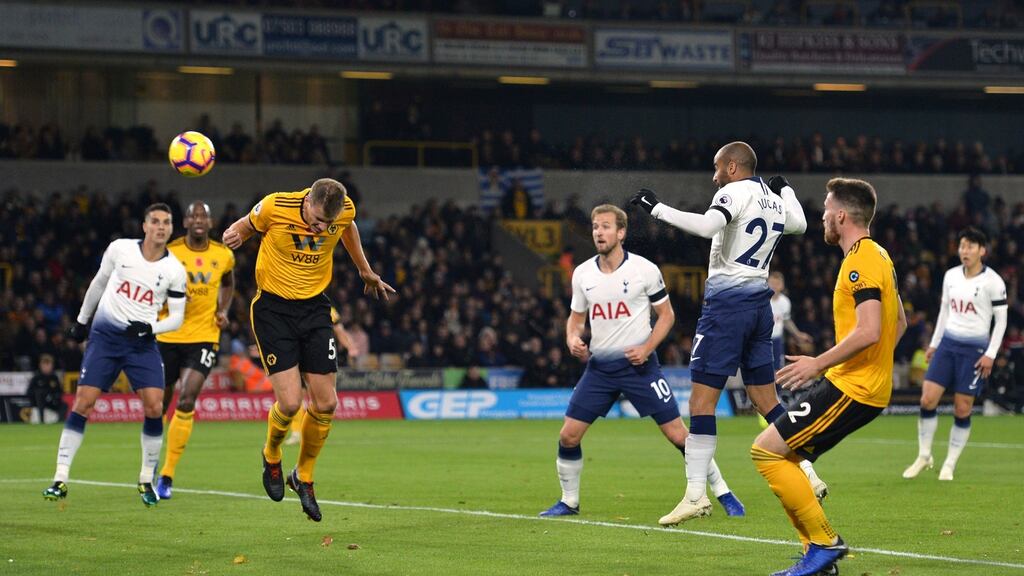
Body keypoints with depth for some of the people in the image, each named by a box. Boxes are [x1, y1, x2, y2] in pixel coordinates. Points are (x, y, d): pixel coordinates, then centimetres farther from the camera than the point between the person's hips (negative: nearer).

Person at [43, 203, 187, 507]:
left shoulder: (174, 270, -3)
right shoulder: (120, 249, -4)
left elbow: (177, 317, 2)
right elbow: (99, 283, 13)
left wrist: (149, 328, -16)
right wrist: (82, 320, 21)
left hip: (142, 342, 1)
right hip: (105, 335, -1)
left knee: (154, 407, -12)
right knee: (83, 402, -10)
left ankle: (147, 480, 6)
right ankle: (60, 479, -6)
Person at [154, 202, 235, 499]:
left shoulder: (224, 255, 2)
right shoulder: (169, 253, -7)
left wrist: (223, 310, 6)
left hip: (204, 338, 1)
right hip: (168, 337, 0)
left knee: (186, 402, -16)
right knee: (160, 404, 7)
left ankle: (167, 475, -8)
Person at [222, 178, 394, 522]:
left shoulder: (345, 210, -11)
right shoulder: (275, 207, -20)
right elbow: (246, 225, 1)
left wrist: (365, 271, 28)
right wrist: (235, 235, -21)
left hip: (315, 309, 4)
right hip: (273, 309, -3)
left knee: (325, 404, -2)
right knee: (289, 402, -14)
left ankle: (303, 477, 22)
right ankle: (271, 456, 20)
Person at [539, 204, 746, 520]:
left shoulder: (644, 269, -7)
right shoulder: (582, 274, 3)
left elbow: (666, 315, 1)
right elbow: (576, 317, 16)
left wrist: (647, 348, -13)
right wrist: (572, 339, -7)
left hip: (638, 364, -4)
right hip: (599, 366, 4)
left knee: (677, 433, -6)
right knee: (568, 435, -4)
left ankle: (723, 493, 7)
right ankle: (569, 501, 16)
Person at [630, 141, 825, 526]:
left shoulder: (736, 191, -9)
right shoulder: (775, 202, 15)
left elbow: (708, 226, -27)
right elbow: (800, 224, 37)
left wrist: (656, 208, -21)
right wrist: (785, 189, 52)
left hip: (727, 303, -8)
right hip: (759, 303, 8)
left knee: (701, 400, -7)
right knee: (767, 400, 16)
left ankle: (696, 494, -10)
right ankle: (808, 477, 13)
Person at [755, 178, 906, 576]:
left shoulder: (861, 261, -16)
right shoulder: (878, 256, 16)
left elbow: (868, 331, -26)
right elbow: (899, 323, 25)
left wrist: (819, 363, -19)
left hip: (850, 389, -10)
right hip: (868, 386, 10)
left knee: (767, 450, -10)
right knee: (784, 456, 13)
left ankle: (824, 543, -8)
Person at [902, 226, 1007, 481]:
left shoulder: (993, 281, -8)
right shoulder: (951, 276, 8)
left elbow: (1001, 319, -6)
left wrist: (991, 354, -11)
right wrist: (935, 343, 18)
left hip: (975, 349, -5)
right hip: (948, 343, 5)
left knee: (962, 409, -3)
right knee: (927, 399, -6)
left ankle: (950, 465, 9)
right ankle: (924, 455, 10)